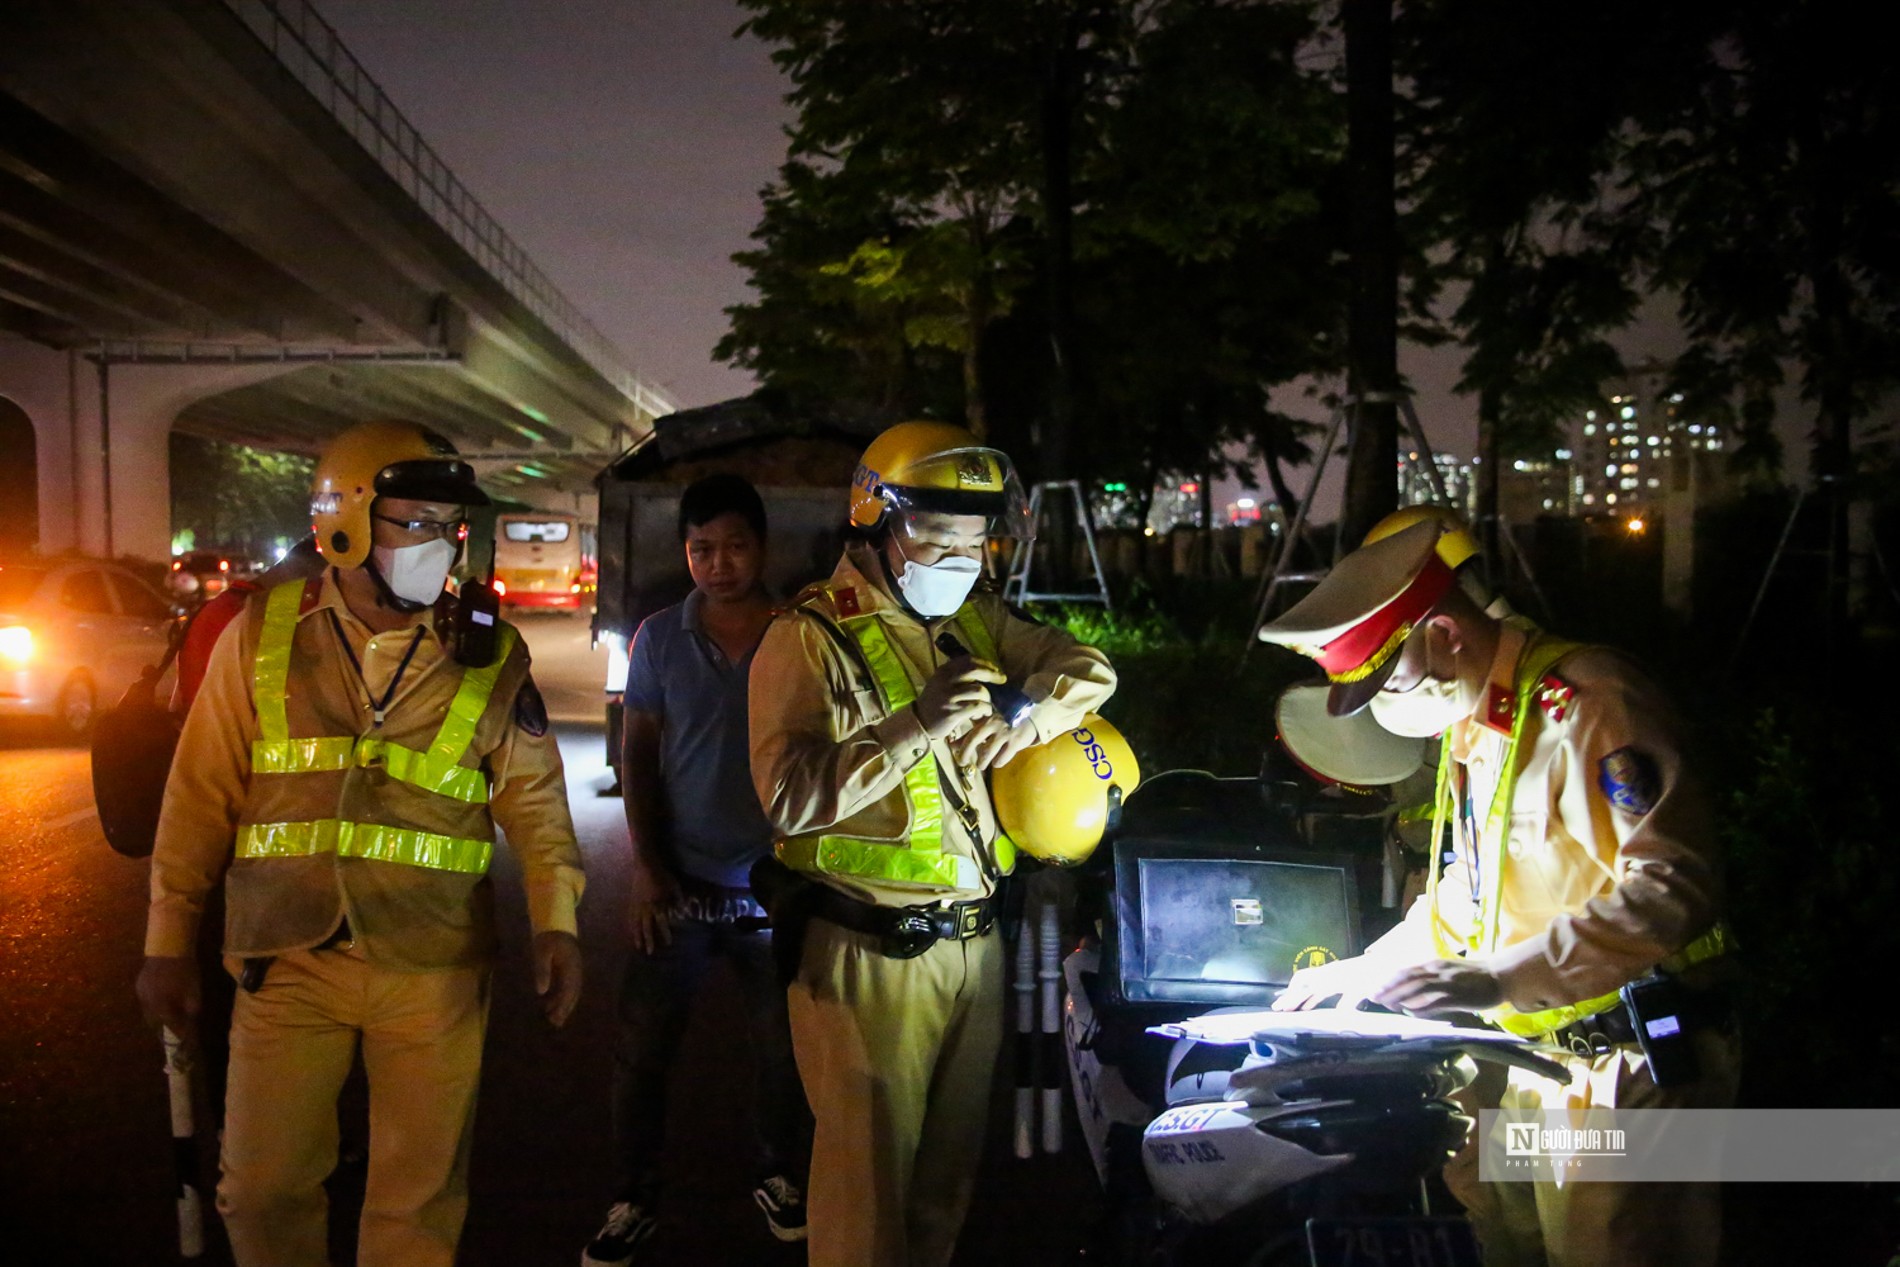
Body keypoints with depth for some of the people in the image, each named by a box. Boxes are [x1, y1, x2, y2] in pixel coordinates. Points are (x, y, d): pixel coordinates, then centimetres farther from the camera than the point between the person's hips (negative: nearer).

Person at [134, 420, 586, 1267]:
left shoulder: (489, 656, 0)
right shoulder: (261, 636, 0)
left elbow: (532, 797, 2)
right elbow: (201, 798, 4)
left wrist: (556, 921, -10)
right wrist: (168, 942, 4)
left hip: (434, 966, 0)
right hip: (290, 959, 0)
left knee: (420, 1195, 11)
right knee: (263, 1185, 11)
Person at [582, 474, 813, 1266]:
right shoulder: (660, 638, 0)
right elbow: (637, 755, 3)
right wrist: (646, 867, -5)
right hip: (679, 881, 1)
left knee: (781, 1046, 12)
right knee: (641, 1050, 5)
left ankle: (780, 1179, 33)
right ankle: (634, 1201, 22)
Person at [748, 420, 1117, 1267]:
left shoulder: (976, 620, 9)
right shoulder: (813, 639, -13)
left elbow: (1088, 670, 13)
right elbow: (791, 795, -24)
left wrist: (1026, 714, -7)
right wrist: (918, 726, -29)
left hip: (975, 938, 7)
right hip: (870, 953, -7)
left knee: (950, 1164, 21)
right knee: (871, 1169, 6)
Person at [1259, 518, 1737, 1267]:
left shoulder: (1590, 705, -18)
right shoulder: (1468, 723, 13)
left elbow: (1669, 888, -25)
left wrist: (1496, 980, -29)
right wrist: (1367, 967, 13)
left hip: (1624, 1064, -8)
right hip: (1527, 1060, 9)